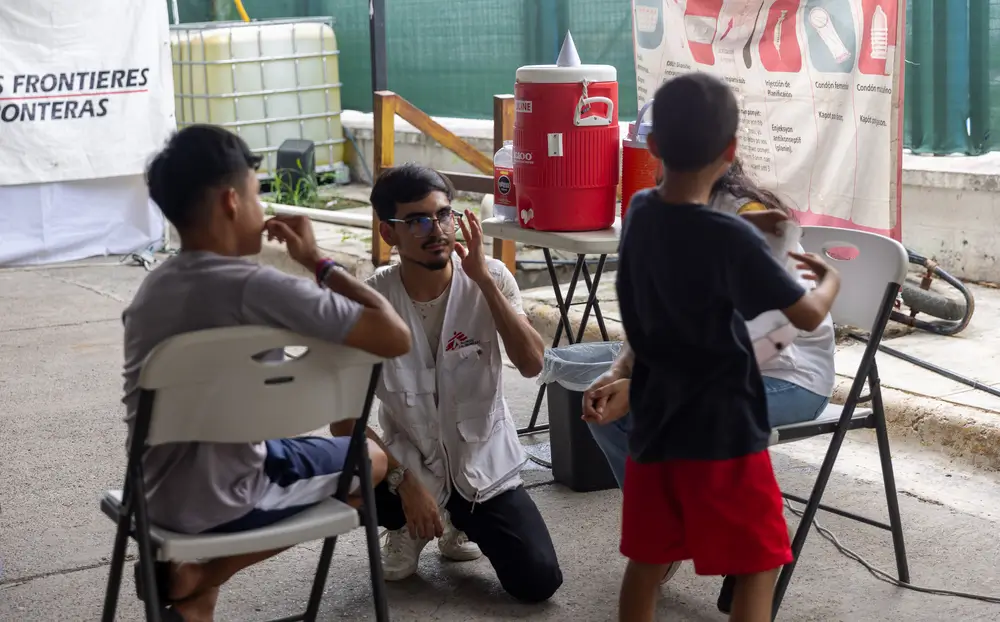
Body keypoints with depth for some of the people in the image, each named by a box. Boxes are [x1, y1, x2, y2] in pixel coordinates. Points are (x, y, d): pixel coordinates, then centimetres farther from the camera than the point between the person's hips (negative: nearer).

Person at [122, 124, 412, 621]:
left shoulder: (152, 287, 2)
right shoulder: (257, 288, -23)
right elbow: (395, 338, -22)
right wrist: (317, 260, -11)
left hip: (156, 496, 8)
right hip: (216, 505, -8)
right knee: (371, 457, 16)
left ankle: (191, 574, 14)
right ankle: (199, 575, 5)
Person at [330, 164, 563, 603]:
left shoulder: (490, 278, -13)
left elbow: (532, 364, -25)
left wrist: (484, 279, -30)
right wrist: (404, 480, -23)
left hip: (484, 461, 1)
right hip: (409, 460, -1)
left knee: (539, 584, -13)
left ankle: (461, 523, 22)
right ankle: (409, 528, 6)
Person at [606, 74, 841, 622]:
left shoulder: (640, 212, -1)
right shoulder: (732, 241, -20)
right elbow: (809, 316, -13)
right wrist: (830, 279, 7)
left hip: (654, 424, 6)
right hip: (722, 433, -6)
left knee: (648, 559, 16)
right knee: (757, 567, 6)